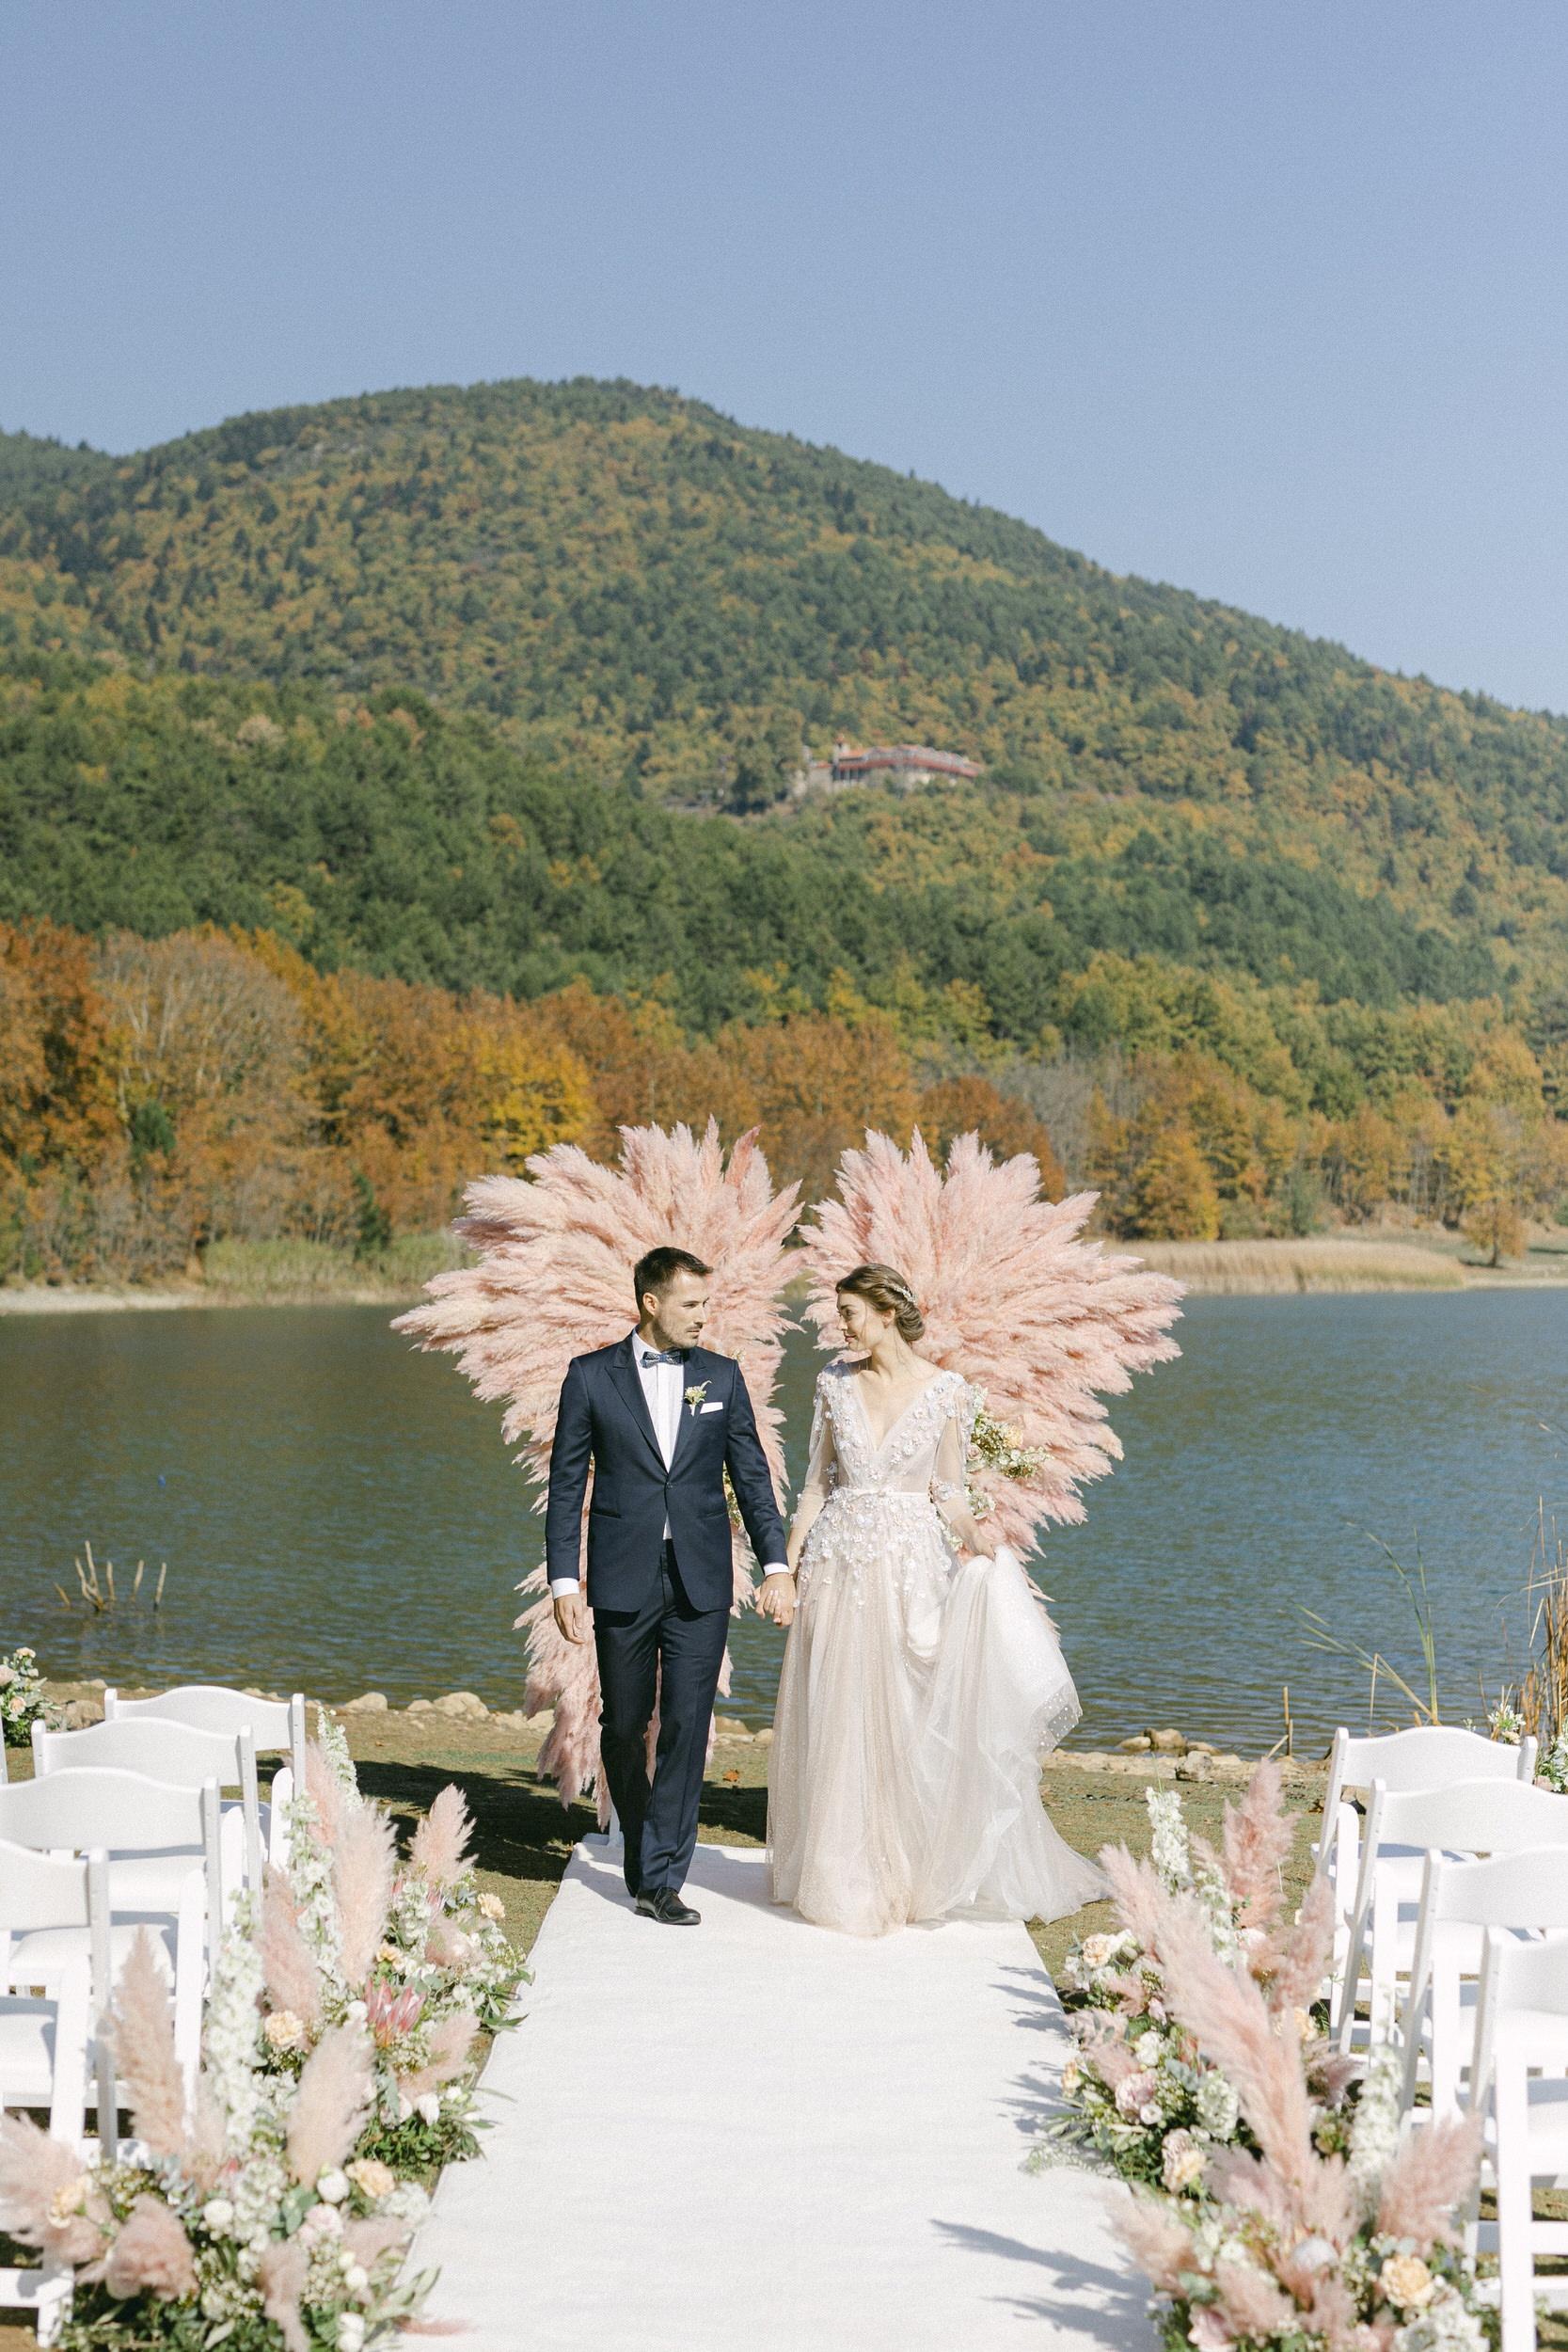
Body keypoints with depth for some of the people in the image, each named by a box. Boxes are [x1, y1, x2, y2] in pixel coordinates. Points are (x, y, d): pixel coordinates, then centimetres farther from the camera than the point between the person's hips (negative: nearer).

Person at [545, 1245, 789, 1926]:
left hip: (701, 1582, 1)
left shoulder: (721, 1376, 6)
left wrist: (775, 1563, 0)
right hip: (623, 1581, -1)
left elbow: (752, 1476, 9)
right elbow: (566, 1486, 1)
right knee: (624, 1725, 9)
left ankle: (660, 1878, -1)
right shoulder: (591, 1376, 0)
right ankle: (641, 1839, 32)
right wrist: (565, 1582, -4)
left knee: (686, 1725, -6)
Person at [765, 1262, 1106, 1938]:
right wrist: (786, 1568, 5)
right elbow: (817, 1483, 9)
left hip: (912, 1565, -3)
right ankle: (843, 1876, 18)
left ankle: (909, 1873, 14)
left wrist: (971, 1532, -20)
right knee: (834, 1724, 6)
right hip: (836, 1564, 3)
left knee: (911, 1719, 0)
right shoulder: (836, 1383, 5)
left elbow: (947, 1489, 0)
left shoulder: (946, 1392, -4)